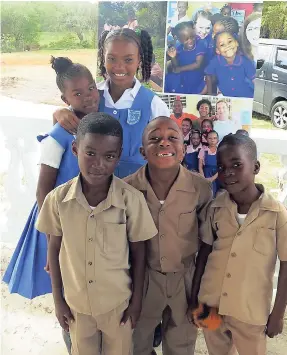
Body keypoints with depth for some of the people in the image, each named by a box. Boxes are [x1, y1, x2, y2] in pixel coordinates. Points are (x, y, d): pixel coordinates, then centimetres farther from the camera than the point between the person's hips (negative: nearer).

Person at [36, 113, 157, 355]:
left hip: (118, 303, -1)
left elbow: (138, 253, -7)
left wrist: (136, 301, -1)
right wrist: (58, 300, 3)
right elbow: (54, 249, -2)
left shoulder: (132, 199, -20)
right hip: (76, 303, 2)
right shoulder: (58, 199, -15)